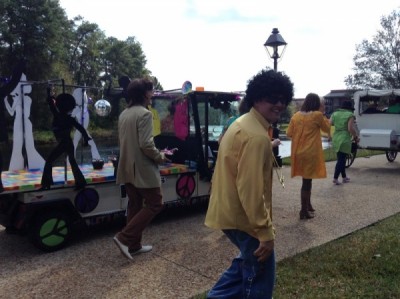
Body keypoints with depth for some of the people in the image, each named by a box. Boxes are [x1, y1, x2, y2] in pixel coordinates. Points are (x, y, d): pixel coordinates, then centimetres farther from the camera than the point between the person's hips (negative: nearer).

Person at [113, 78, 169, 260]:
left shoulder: (124, 114, 12)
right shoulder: (144, 114, -16)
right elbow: (146, 144, -23)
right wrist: (159, 157, -6)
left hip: (128, 168, 9)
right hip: (143, 169, -9)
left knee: (135, 206, 15)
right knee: (154, 204, 3)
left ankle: (134, 245, 22)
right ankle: (125, 238, -2)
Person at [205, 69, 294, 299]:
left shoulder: (243, 123, 10)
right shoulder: (257, 137, -24)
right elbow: (251, 190, -28)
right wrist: (266, 233, -22)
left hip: (230, 211, 10)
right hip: (244, 217, -10)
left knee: (249, 261, 29)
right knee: (260, 274, 8)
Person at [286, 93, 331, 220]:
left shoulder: (296, 115, 5)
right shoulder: (317, 115, -9)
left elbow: (289, 133, 8)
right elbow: (327, 128, 7)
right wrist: (322, 113, 8)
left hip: (298, 153, 6)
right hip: (310, 153, -6)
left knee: (307, 180, 19)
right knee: (307, 181, 1)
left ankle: (308, 206, 32)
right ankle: (304, 211, 7)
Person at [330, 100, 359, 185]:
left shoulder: (335, 113, 8)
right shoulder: (350, 115, -7)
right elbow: (350, 128, -14)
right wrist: (356, 137, -2)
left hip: (336, 139, 6)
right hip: (344, 140, -6)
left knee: (341, 159, 15)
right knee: (341, 160, -2)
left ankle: (344, 177, 25)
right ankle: (335, 178, -6)